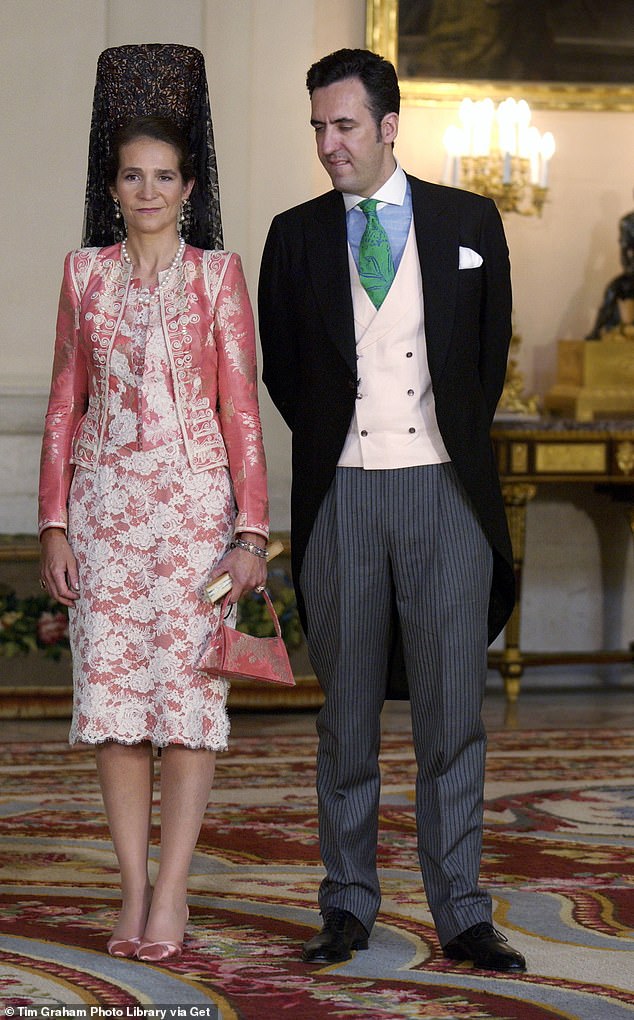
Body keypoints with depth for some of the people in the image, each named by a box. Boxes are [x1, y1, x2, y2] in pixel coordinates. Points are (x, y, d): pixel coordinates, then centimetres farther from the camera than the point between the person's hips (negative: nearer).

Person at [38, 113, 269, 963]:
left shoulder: (217, 275, 3)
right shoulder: (85, 272, 9)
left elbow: (241, 407, 0)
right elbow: (64, 404, 10)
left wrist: (252, 532, -5)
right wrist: (54, 524, 4)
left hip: (194, 495, -2)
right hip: (105, 499, 2)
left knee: (186, 684, -5)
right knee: (109, 687, 0)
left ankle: (171, 893, -2)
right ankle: (134, 887, 7)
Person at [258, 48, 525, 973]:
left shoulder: (470, 223, 6)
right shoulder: (295, 236, 8)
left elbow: (491, 351, 13)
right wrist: (330, 443, 11)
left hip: (446, 489, -1)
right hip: (339, 493, 1)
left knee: (453, 712, -1)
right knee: (348, 712, 6)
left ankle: (462, 914, 5)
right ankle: (349, 907, 13)